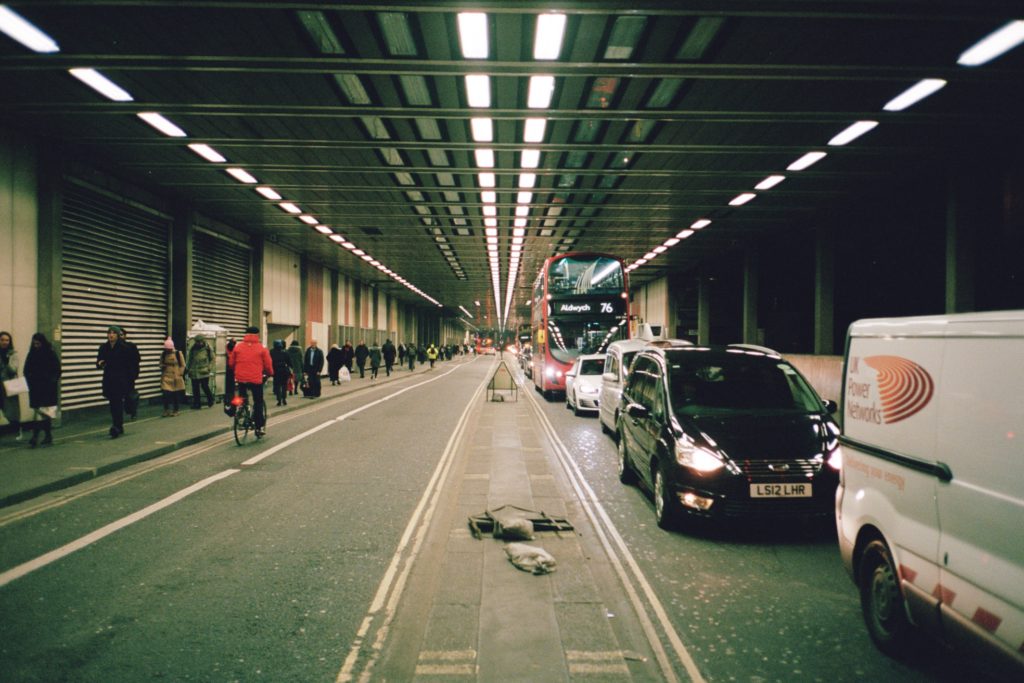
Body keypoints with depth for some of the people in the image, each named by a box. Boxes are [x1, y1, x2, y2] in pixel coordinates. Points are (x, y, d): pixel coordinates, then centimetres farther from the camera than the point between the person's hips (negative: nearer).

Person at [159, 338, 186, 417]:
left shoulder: (178, 353, -5)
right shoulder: (163, 354, 4)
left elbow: (183, 365, -1)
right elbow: (161, 364, 16)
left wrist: (179, 374, -8)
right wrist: (162, 367, -6)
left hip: (176, 378, -2)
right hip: (166, 378, 2)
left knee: (175, 395, 4)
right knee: (166, 394, -9)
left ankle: (175, 410, 16)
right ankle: (166, 410, 4)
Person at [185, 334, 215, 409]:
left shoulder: (208, 348, -1)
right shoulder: (193, 349, 6)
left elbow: (212, 359, 5)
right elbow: (190, 360, 14)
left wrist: (209, 368, -6)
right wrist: (187, 369, 8)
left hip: (204, 372, -3)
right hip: (194, 372, 3)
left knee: (205, 387, -6)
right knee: (195, 389, 4)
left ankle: (210, 400, 17)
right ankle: (196, 404, 15)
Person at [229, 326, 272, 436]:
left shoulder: (238, 347, 4)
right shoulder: (262, 348, -3)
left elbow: (231, 363, 10)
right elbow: (268, 365, 0)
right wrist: (269, 373, 21)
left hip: (241, 378, 3)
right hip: (256, 379, -2)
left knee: (242, 399, 24)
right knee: (258, 403, 7)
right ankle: (259, 427, 6)